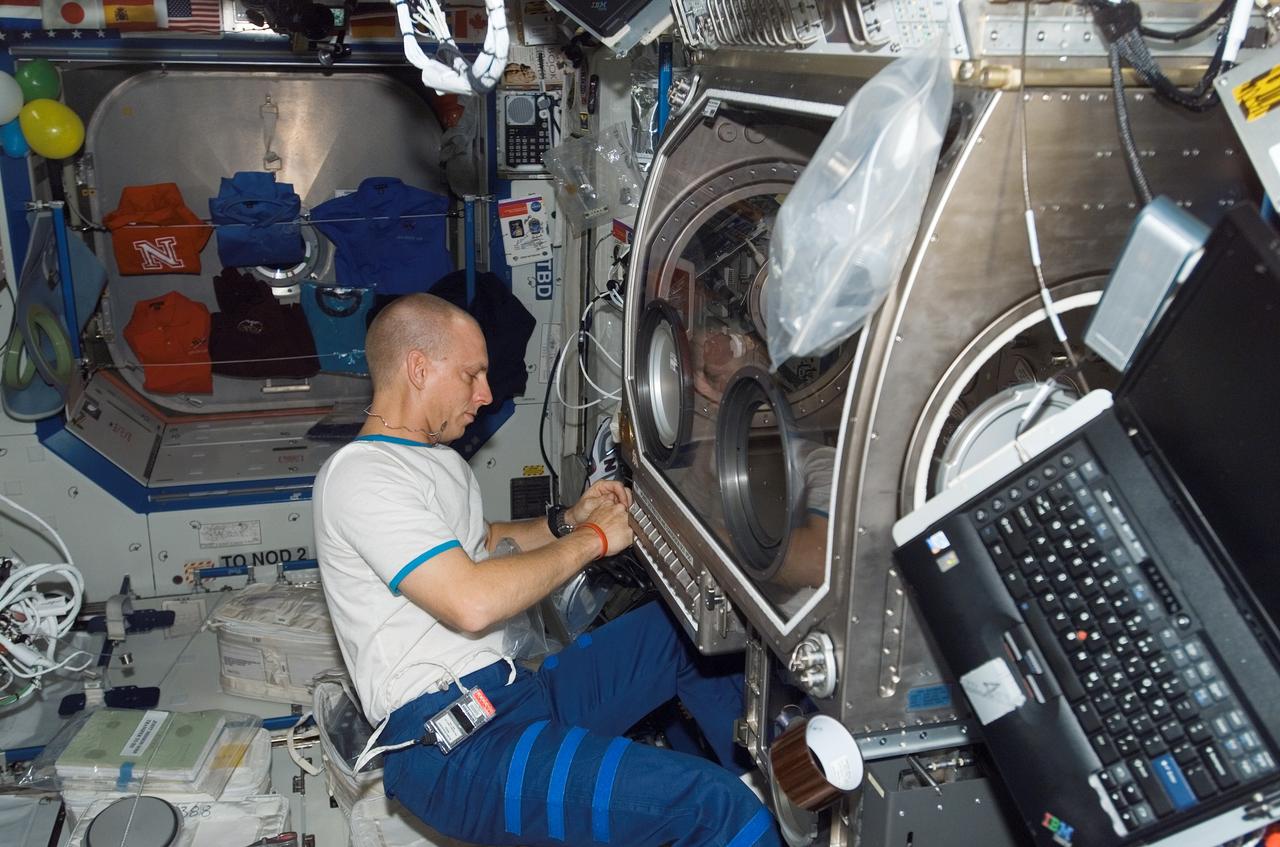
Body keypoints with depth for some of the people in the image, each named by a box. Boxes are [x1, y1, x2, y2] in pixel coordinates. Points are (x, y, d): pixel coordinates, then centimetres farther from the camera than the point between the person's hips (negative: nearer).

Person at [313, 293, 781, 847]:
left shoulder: (440, 459, 19)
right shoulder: (359, 474, -13)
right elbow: (472, 603, -23)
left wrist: (567, 520, 15)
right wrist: (590, 540, -10)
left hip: (517, 694, 10)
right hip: (448, 745, -10)